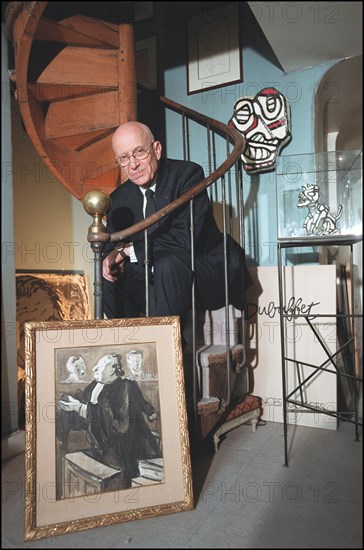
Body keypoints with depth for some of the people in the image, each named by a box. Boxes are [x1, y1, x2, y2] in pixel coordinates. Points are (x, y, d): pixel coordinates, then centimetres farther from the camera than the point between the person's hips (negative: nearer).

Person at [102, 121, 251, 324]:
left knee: (168, 264, -33)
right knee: (107, 278, -6)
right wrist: (110, 258, -13)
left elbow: (187, 238, -24)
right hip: (157, 283, 6)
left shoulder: (188, 173, -12)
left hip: (207, 276, -6)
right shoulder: (119, 199, 5)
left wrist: (128, 250, -18)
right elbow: (111, 245, 13)